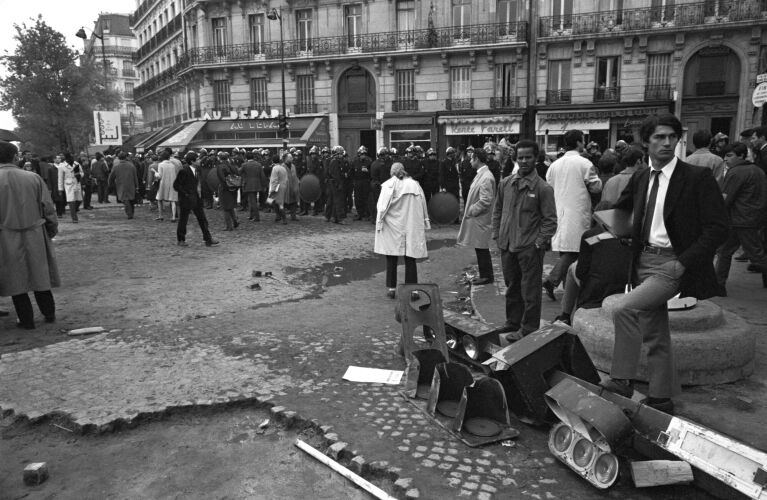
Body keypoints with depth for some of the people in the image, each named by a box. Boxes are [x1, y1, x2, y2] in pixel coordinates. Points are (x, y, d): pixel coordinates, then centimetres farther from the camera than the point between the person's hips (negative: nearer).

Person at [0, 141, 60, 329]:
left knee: (15, 278, 10)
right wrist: (53, 228, 11)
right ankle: (49, 314, 24)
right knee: (39, 275, 16)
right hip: (35, 235, 2)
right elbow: (48, 208, -2)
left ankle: (26, 319, 16)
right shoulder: (33, 178, -5)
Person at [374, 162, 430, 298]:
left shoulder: (390, 184, -4)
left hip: (393, 227, -2)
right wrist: (425, 224, 12)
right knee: (410, 259, 7)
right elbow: (423, 207, 6)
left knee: (391, 259, 7)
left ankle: (391, 288, 9)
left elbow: (382, 206, -9)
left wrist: (379, 223, -3)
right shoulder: (415, 184, 5)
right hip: (412, 226, 2)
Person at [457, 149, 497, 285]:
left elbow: (486, 200, -23)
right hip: (476, 219, 9)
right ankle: (485, 274, 24)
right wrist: (469, 210, 13)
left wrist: (471, 211, -15)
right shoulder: (481, 175, 12)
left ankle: (487, 276, 10)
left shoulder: (486, 178, -19)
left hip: (480, 219, -9)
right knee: (480, 249, 15)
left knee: (482, 249, 0)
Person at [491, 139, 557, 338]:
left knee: (530, 291, 3)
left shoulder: (543, 188, -8)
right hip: (507, 246, 5)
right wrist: (497, 235, 8)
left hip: (530, 247, -5)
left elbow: (550, 220, -7)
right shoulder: (506, 183, 6)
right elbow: (497, 210, 15)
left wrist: (539, 243, -13)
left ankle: (529, 329, 15)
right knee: (512, 288, 18)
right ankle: (513, 323, 33)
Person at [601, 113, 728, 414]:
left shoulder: (698, 177, -8)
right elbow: (620, 210, 25)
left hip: (673, 265, -6)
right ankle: (661, 399, 26)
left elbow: (717, 229, -11)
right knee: (654, 336, 12)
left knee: (623, 309, -23)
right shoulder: (639, 178, 8)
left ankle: (621, 381, -9)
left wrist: (683, 263, -19)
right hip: (644, 261, 6)